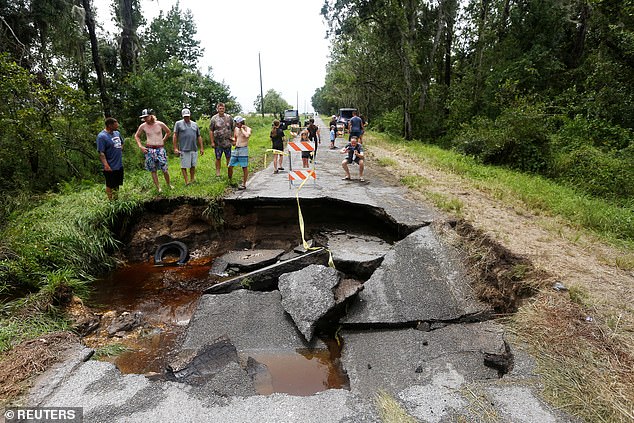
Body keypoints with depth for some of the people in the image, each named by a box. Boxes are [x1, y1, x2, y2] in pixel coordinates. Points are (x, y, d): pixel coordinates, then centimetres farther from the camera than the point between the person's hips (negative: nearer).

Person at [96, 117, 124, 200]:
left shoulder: (117, 133, 7)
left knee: (117, 185, 19)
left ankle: (116, 199, 33)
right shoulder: (102, 136, -17)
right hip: (110, 167, -8)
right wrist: (106, 165, -27)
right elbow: (101, 153, -21)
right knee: (110, 186, 5)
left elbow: (121, 143, 27)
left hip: (119, 165, 8)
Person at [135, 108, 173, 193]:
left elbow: (168, 132, 14)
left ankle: (168, 184, 19)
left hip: (160, 149, -1)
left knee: (164, 169, -2)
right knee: (153, 170, 4)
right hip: (149, 150, 1)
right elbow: (136, 136, 15)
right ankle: (158, 187, 12)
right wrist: (140, 146, 5)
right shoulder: (143, 126, 0)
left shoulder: (160, 124, -4)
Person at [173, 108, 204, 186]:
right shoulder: (178, 123, 3)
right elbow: (175, 136, 0)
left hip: (194, 149, 4)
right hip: (184, 149, -3)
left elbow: (199, 137, 15)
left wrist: (201, 148, 11)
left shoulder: (195, 124, 15)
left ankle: (192, 179, 23)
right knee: (184, 166, -2)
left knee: (193, 165, 9)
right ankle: (186, 181, 5)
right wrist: (175, 148, -6)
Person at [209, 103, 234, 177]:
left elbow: (233, 129, 10)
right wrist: (212, 142, -6)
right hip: (218, 143, -1)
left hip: (228, 142, 1)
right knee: (218, 158, 5)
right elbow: (211, 131, -1)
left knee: (229, 158, 7)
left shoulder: (229, 117, 4)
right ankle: (218, 172, 15)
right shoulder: (214, 118, -1)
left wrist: (233, 139, 4)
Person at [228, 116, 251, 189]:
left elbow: (247, 135, -27)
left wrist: (242, 128, -14)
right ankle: (229, 181, 22)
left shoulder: (248, 129, -4)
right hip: (236, 149, 6)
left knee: (244, 167, 0)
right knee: (230, 166, 5)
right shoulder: (236, 129, 13)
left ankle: (244, 184, 7)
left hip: (243, 150, -6)